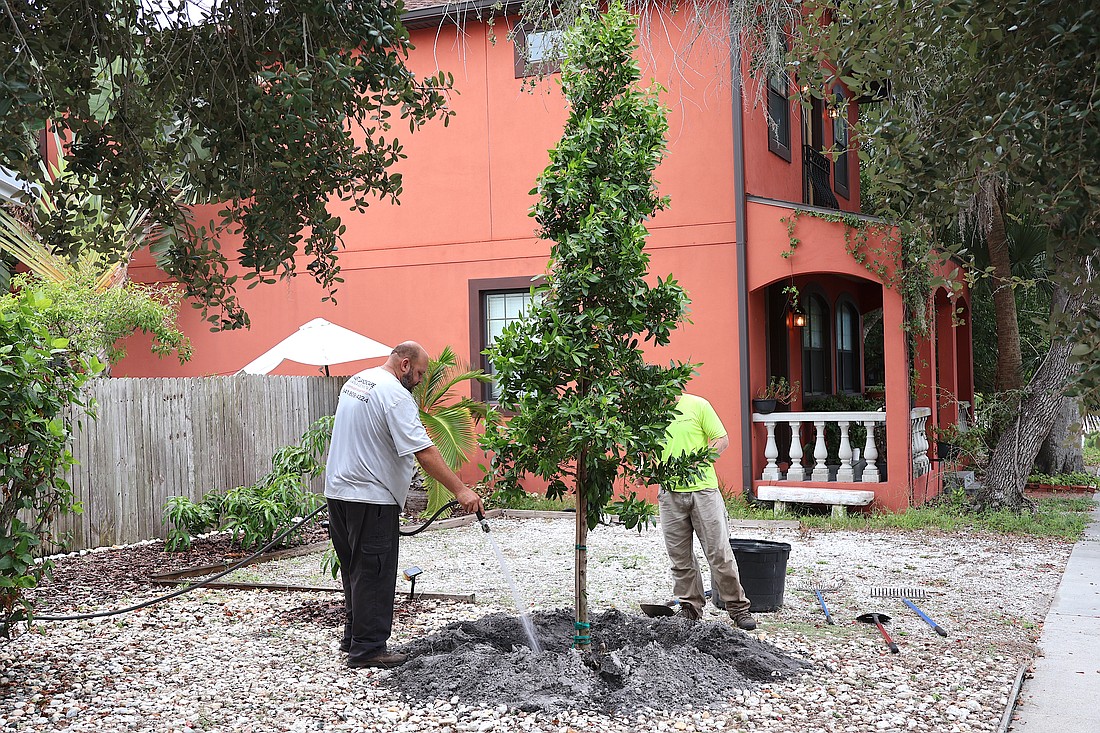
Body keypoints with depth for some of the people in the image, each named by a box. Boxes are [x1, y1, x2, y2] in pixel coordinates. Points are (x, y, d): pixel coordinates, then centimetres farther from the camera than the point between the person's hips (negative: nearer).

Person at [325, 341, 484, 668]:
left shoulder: (355, 381, 14)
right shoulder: (395, 395, -17)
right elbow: (424, 451, -23)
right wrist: (461, 490, -22)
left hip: (339, 492, 10)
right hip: (371, 499, -10)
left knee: (356, 569, 18)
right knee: (375, 574, -3)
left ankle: (354, 637, 26)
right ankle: (367, 648, 2)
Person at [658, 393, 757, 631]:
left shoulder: (698, 405, -2)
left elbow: (722, 440, -1)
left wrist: (699, 461, -15)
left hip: (702, 487, -3)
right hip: (670, 492, 3)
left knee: (719, 551, -1)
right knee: (679, 555, 7)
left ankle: (738, 608, 8)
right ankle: (690, 607, 20)